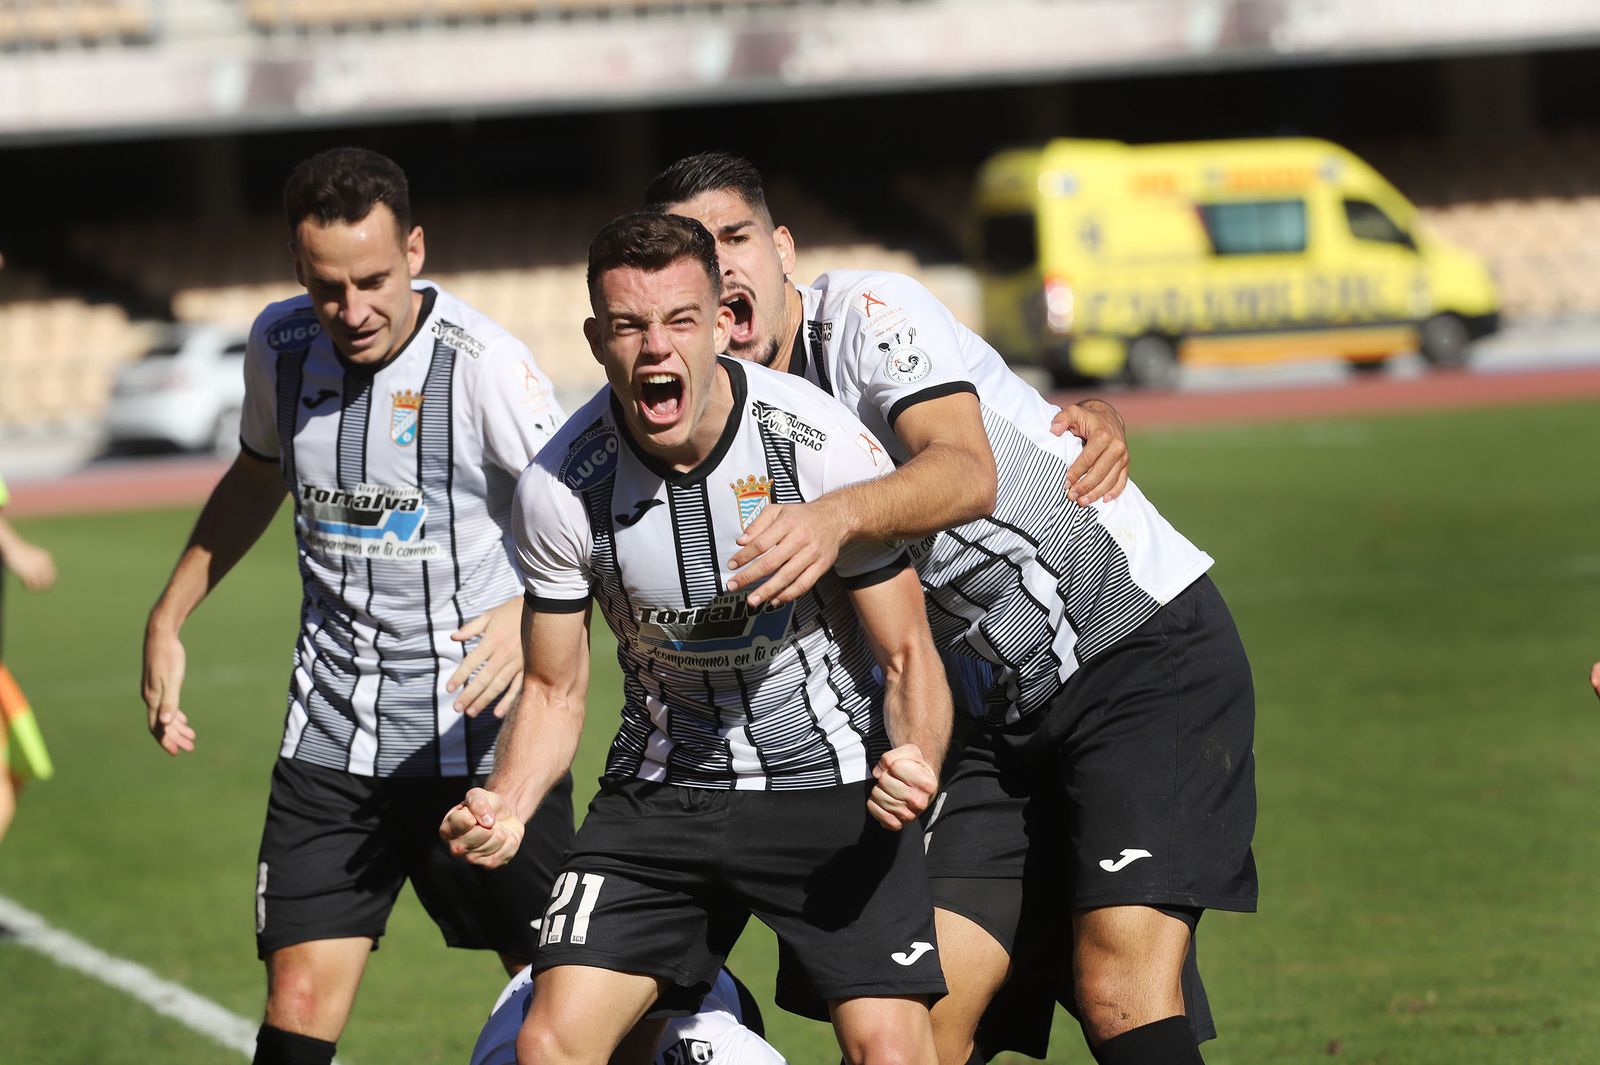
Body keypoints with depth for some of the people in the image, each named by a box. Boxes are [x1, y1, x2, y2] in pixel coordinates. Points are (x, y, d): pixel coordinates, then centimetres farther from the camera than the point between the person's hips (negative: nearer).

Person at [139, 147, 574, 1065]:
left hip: (480, 739, -4)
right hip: (330, 742, 4)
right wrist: (169, 619, 22)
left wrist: (533, 611, -32)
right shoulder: (283, 346, 2)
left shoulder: (484, 363, -16)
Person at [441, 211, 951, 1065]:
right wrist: (505, 805, -20)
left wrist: (914, 762, -32)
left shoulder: (824, 444, -20)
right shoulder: (559, 488, -14)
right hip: (662, 792, 2)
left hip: (833, 782, -2)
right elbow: (554, 689, -1)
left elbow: (906, 653, -11)